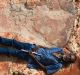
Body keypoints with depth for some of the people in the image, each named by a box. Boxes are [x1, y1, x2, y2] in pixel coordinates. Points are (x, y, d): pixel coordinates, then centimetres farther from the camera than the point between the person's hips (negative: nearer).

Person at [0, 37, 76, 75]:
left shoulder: (58, 65, -17)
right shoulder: (61, 50, -1)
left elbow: (45, 68, -18)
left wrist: (33, 57, -22)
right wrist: (38, 47, -7)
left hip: (34, 57, -5)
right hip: (34, 48, 5)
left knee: (14, 52, -6)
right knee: (14, 42, 0)